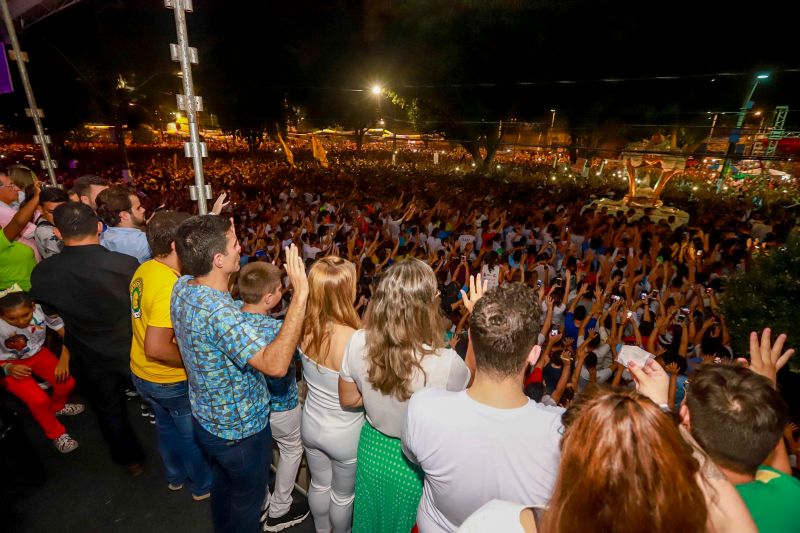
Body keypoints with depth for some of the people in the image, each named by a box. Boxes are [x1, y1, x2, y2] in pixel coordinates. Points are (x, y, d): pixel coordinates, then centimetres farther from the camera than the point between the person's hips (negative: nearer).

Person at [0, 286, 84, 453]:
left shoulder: (42, 309, -28)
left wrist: (64, 360, -25)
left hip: (38, 354, 2)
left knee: (67, 383, -15)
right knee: (38, 400, -20)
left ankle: (56, 407, 23)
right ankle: (57, 434, 8)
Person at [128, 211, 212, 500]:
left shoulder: (144, 270, -6)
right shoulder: (170, 287, -33)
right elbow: (156, 348, -35)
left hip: (141, 374, 8)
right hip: (171, 381, -8)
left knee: (167, 426, 29)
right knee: (194, 434, 17)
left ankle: (176, 476, 52)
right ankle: (204, 485, 41)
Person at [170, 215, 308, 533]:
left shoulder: (182, 286, -11)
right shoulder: (218, 311, -39)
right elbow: (275, 364, -47)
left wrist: (213, 231, 6)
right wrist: (300, 295, -49)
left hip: (207, 419, 9)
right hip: (240, 429, -8)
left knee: (223, 482, 35)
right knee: (247, 498, 22)